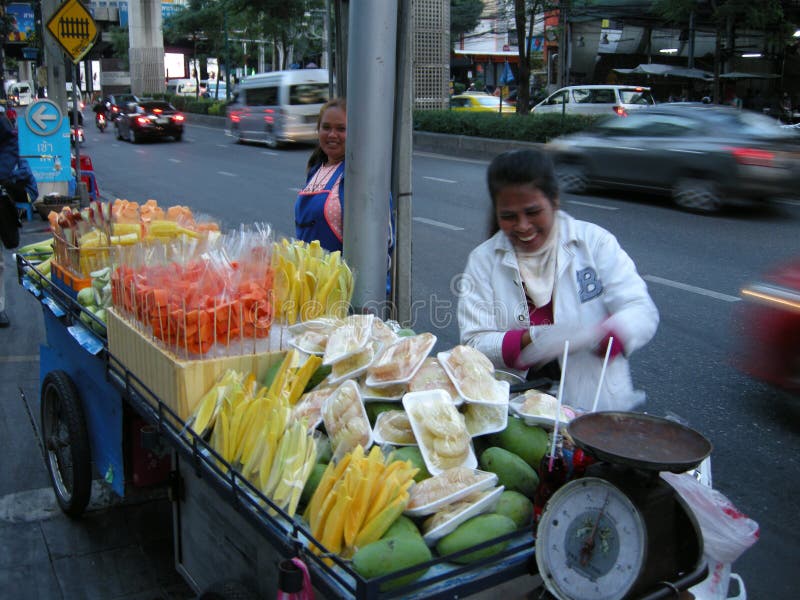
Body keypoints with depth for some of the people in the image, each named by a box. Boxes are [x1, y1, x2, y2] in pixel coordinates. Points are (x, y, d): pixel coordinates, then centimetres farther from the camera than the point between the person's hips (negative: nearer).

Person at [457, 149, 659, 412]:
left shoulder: (595, 241, 3)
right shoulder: (482, 260, 6)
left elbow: (643, 314, -3)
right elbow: (474, 342, 0)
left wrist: (591, 336, -23)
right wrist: (531, 340, -19)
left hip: (595, 404, -1)